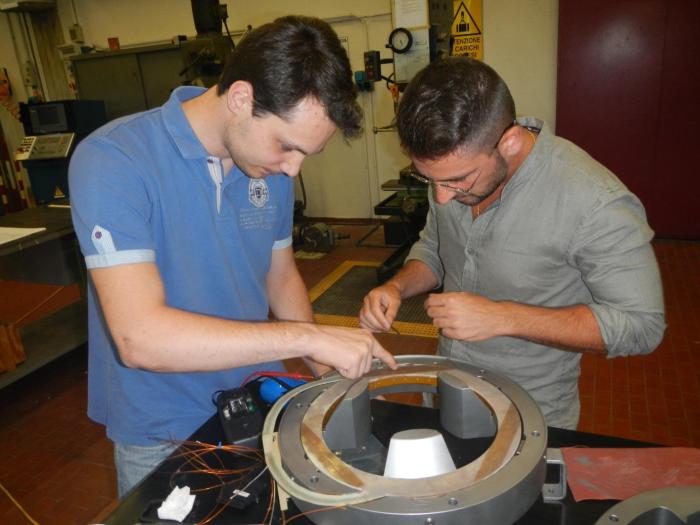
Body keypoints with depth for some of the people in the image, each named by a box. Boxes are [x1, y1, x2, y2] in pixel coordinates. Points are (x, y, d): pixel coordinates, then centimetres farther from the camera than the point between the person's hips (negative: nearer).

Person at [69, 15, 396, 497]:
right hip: (163, 438, -4)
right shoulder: (111, 162, -23)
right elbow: (140, 338, -32)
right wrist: (309, 337, -32)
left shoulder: (272, 163, -6)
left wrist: (332, 376, -3)